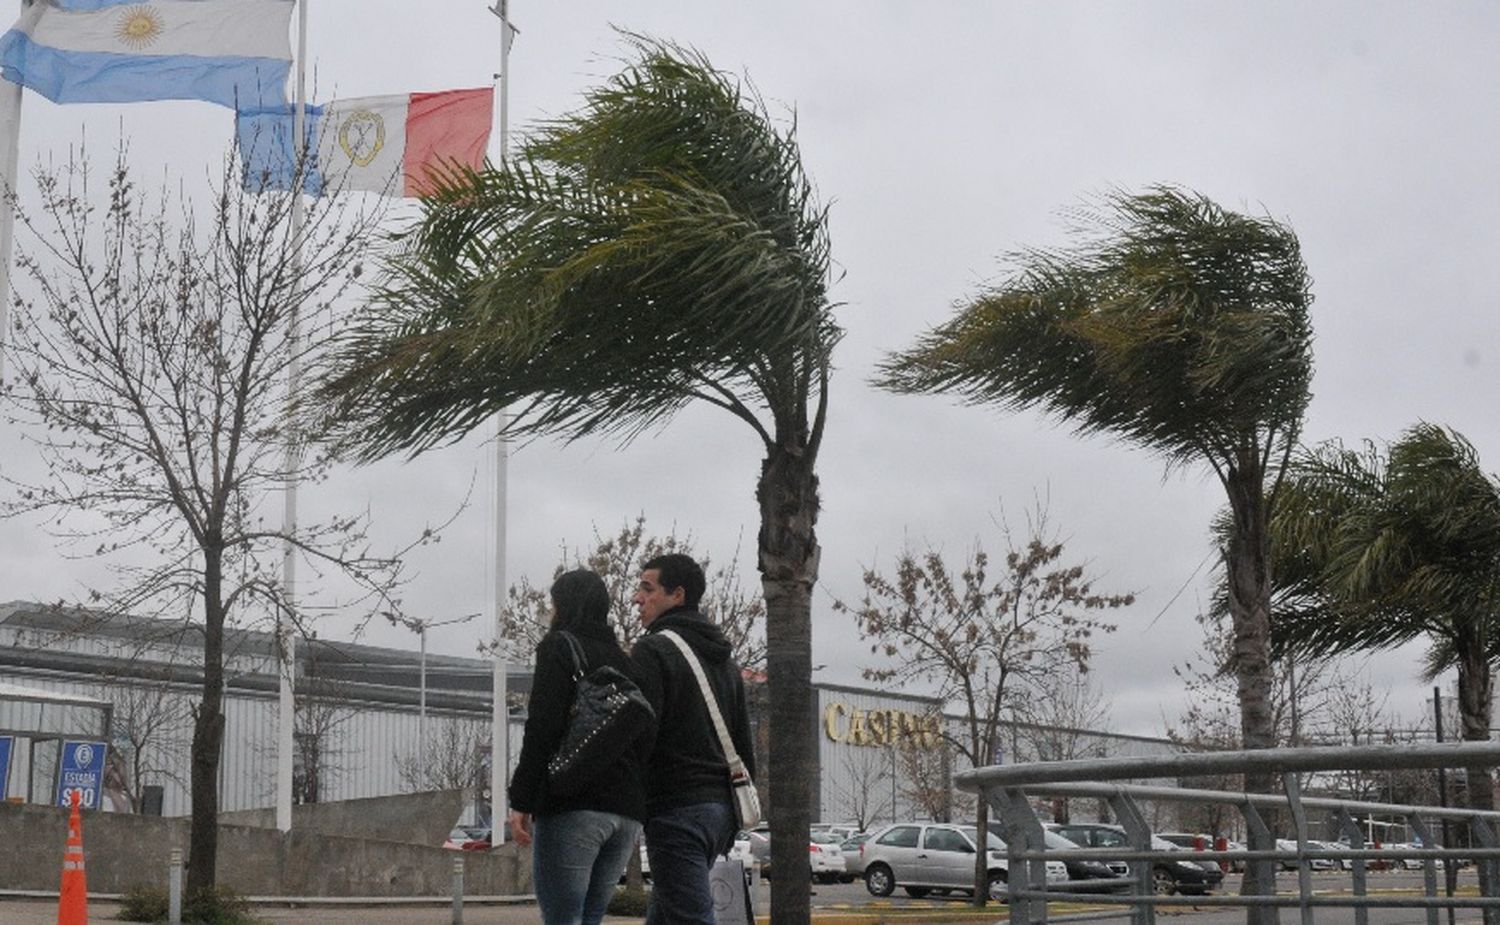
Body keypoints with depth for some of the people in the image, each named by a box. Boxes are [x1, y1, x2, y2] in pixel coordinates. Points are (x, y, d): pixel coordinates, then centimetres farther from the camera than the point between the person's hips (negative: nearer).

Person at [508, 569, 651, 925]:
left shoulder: (560, 646, 1)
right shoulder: (622, 659, 21)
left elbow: (542, 727, -11)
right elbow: (645, 740, 18)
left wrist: (521, 802, -11)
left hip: (571, 806, -7)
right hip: (626, 812, 7)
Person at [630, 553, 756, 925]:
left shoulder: (652, 651, -9)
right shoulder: (724, 660, 19)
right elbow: (743, 745, 21)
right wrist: (732, 817, 24)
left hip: (676, 809, -9)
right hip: (719, 808, 9)